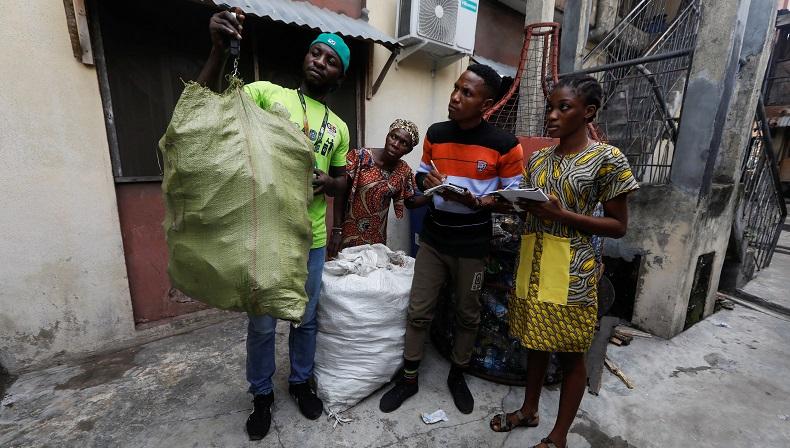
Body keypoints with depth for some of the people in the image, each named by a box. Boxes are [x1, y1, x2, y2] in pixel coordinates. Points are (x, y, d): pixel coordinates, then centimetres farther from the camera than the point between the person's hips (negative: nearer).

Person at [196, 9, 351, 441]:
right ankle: (261, 394, 39)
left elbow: (342, 178, 15)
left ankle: (301, 381, 43)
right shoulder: (267, 92, 0)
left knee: (305, 319, 18)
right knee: (262, 324, 13)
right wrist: (219, 50, -26)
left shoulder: (339, 127, 10)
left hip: (311, 239, 3)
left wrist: (328, 182, -8)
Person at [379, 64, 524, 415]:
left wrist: (473, 201, -22)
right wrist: (426, 181, -12)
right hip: (433, 238, 3)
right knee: (418, 310, 9)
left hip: (472, 244, -2)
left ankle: (457, 375, 40)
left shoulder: (504, 145, -10)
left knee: (467, 314, 15)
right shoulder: (435, 134, 2)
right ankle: (409, 378, 30)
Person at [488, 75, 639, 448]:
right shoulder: (538, 158, 7)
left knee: (571, 354, 11)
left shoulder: (607, 158, -8)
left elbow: (618, 226, -8)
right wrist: (520, 204, -10)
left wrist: (562, 214, -20)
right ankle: (529, 410, 41)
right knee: (536, 341, 19)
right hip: (533, 261, 5)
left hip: (571, 268, -5)